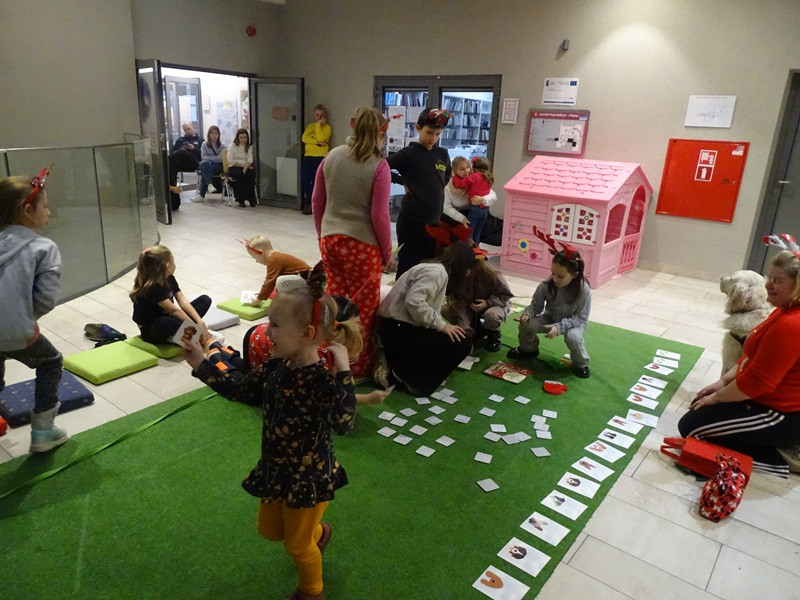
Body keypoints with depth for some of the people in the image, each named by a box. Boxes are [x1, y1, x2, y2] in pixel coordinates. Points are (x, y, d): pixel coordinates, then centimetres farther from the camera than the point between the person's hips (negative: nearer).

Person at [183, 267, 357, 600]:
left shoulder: (323, 380, -32)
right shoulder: (275, 368, -10)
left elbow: (343, 424, -47)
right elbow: (238, 391, 3)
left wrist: (343, 372, -49)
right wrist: (200, 365, -1)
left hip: (309, 478, -7)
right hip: (276, 471, 7)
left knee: (297, 544, 16)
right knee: (269, 530, 29)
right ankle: (318, 532, 59)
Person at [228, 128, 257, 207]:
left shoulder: (249, 147, 13)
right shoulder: (232, 146, 6)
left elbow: (250, 160, -2)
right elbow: (230, 161, -5)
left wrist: (245, 168, -22)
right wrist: (243, 165, -13)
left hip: (246, 167, 2)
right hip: (234, 168, -2)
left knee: (251, 175, -32)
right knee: (240, 175, -35)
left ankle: (251, 199, -26)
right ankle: (241, 200, -28)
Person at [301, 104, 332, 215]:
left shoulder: (327, 127, 4)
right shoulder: (310, 126, 18)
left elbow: (321, 138, -13)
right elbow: (304, 138, 2)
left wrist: (318, 124, -9)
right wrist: (317, 142, -10)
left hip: (320, 156, -4)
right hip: (308, 155, 4)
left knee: (315, 180, -6)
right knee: (304, 178, -4)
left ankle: (311, 203, 5)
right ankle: (308, 201, 9)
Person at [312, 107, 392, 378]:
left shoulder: (332, 156, 4)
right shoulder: (379, 166, -11)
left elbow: (317, 201, 9)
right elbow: (379, 216, -13)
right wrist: (387, 252, -1)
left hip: (331, 240, 5)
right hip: (362, 244, -5)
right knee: (364, 306, 8)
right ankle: (359, 365, 19)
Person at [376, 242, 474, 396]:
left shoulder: (436, 269, 17)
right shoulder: (437, 272, -14)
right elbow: (414, 301, -27)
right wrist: (442, 325, -19)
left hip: (401, 327, 10)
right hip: (398, 330, -10)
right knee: (461, 342, -9)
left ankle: (394, 363, 12)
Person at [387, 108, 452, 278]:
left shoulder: (443, 154, 7)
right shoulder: (409, 153, -9)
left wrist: (438, 189, 9)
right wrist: (403, 181, -9)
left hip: (434, 220, 5)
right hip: (411, 220, -5)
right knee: (408, 265, 2)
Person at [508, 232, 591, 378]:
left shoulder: (583, 290, -30)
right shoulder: (546, 286, -23)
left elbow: (581, 318, -25)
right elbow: (535, 306, -11)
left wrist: (559, 327, -38)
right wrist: (527, 314, -35)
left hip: (574, 322, -3)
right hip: (551, 318, 3)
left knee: (572, 337, -36)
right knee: (525, 325, -20)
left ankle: (581, 364, -3)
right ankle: (529, 349, 14)